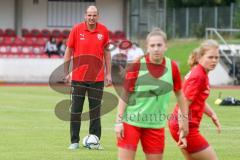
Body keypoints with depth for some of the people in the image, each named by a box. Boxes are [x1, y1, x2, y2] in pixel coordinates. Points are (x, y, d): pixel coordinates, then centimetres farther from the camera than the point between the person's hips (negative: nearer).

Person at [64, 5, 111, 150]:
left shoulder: (103, 31, 0)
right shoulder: (76, 30, -4)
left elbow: (106, 52, 9)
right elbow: (69, 51, 2)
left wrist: (108, 74, 6)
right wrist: (66, 72, -1)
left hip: (97, 78, 1)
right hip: (78, 77, -1)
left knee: (95, 111, 5)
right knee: (76, 110, 2)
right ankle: (75, 141, 9)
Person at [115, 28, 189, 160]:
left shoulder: (172, 67, -3)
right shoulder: (137, 66, -11)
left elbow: (179, 93, 11)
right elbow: (124, 95, -7)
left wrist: (185, 118, 13)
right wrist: (119, 121, -11)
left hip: (155, 125, 3)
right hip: (131, 121, -3)